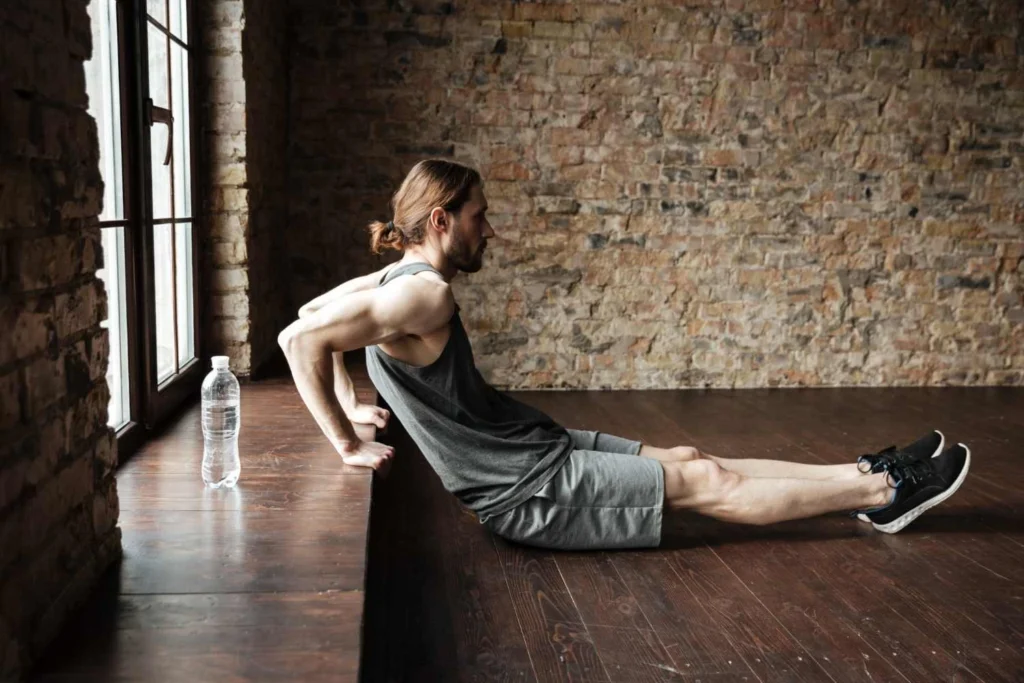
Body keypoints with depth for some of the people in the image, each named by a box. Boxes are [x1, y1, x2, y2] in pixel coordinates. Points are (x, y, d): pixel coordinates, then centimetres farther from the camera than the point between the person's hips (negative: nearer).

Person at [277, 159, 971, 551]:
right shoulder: (424, 291, -23)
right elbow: (301, 337, -31)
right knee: (705, 482, -3)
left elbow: (310, 309, 18)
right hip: (530, 492, -10)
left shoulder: (402, 277, 5)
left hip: (536, 445, 10)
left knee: (689, 458, 9)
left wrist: (353, 401, 15)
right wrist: (346, 444, -23)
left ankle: (866, 478, 16)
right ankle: (885, 490, 9)